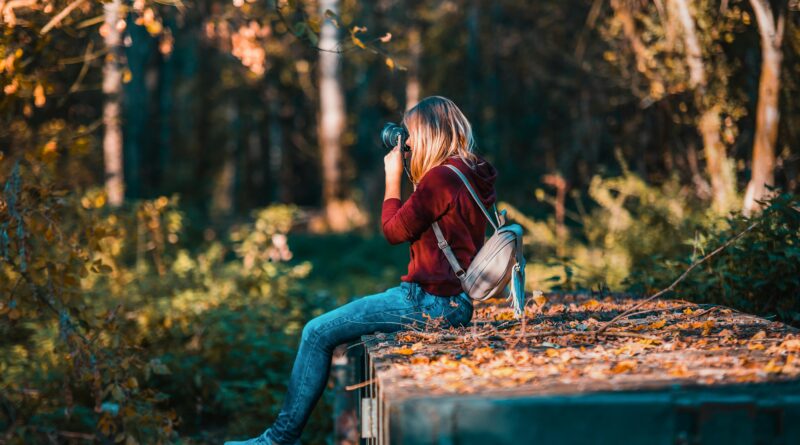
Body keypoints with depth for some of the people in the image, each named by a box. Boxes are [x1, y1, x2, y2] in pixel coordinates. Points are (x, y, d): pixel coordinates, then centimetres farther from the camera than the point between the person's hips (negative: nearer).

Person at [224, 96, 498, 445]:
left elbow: (394, 230, -11)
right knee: (334, 327, 22)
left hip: (430, 302, -10)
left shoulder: (441, 177, -18)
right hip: (452, 301, 11)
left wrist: (393, 178, 0)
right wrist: (413, 175, 14)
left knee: (317, 333, -4)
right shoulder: (471, 176, 11)